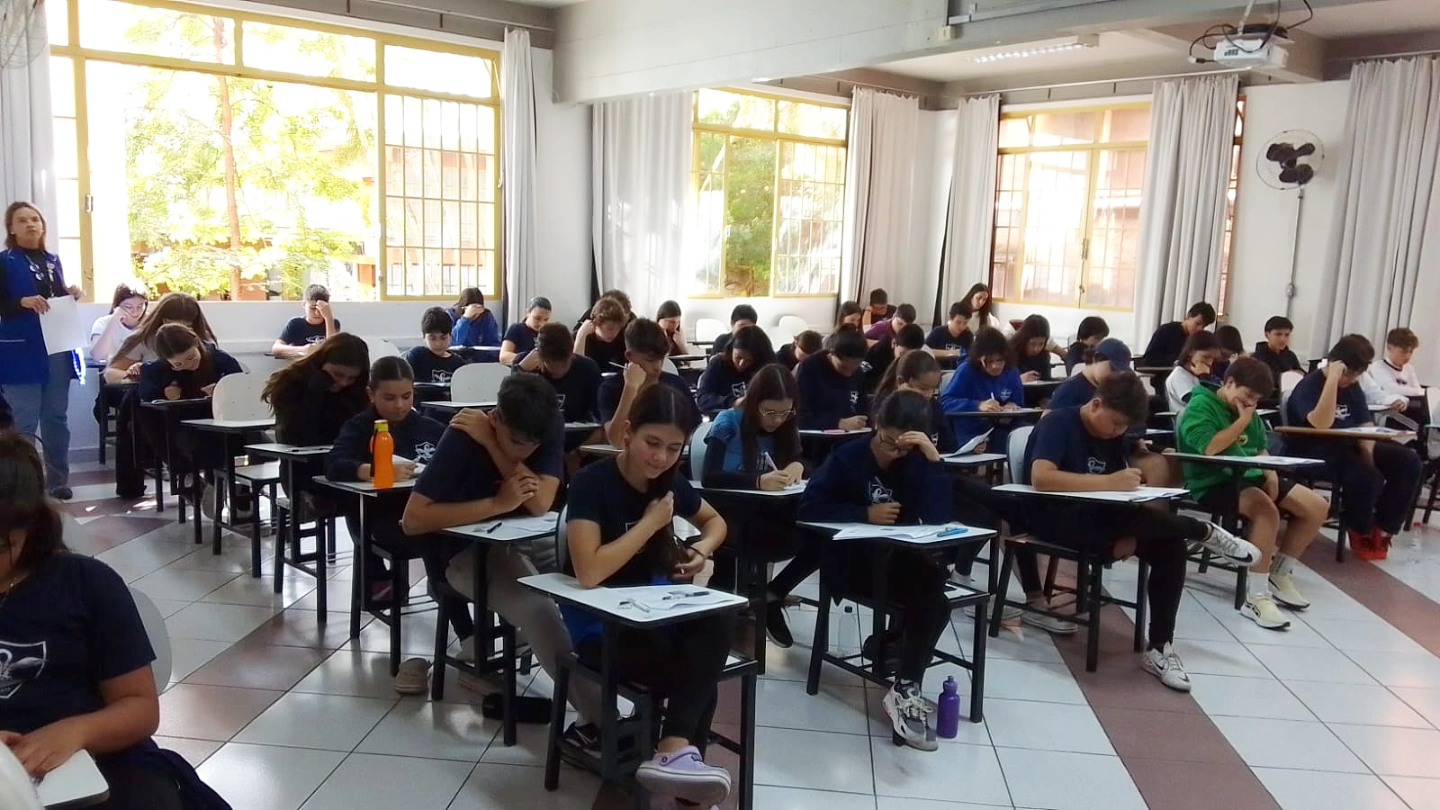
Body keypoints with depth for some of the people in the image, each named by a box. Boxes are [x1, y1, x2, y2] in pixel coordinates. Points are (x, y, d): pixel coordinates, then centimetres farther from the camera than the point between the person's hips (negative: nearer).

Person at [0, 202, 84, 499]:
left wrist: (71, 295, 1)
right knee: (25, 421, -3)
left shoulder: (53, 260, 13)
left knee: (56, 417, 11)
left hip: (58, 348, 5)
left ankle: (58, 480, 19)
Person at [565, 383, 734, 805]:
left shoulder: (669, 482, 1)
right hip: (600, 626, -6)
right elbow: (590, 573, -28)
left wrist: (702, 550, -2)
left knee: (718, 621, -27)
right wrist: (651, 523, -20)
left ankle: (675, 751, -30)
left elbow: (716, 522, 20)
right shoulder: (593, 483, -18)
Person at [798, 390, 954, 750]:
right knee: (933, 601, -31)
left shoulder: (917, 462, 4)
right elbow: (808, 509, -10)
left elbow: (938, 518, -10)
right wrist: (866, 514, -17)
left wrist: (934, 459, -17)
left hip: (904, 562, 4)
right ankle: (906, 689, -18)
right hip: (856, 563, -4)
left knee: (936, 574, -33)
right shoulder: (848, 456, -2)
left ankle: (904, 690, -21)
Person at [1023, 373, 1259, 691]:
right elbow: (1040, 478, -30)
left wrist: (1129, 532, -16)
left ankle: (1159, 649, -9)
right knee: (1125, 512, -34)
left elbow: (1120, 494, 5)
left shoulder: (1112, 436, 8)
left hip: (1099, 520, 8)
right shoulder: (1059, 423, -14)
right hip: (1054, 519, -8)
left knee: (1170, 546, -14)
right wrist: (1109, 482, -35)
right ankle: (1205, 532, -9)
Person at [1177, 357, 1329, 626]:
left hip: (1249, 476, 10)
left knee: (1317, 508, 2)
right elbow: (1210, 448, -25)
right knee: (1267, 510, -36)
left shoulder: (1248, 412, 16)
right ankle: (1257, 597, -29)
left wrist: (1270, 475, 2)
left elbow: (1260, 449, 23)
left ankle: (1279, 575, 15)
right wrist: (1242, 421, -14)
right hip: (1213, 483, -10)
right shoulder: (1201, 406, -10)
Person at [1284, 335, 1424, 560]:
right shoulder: (1309, 387, -16)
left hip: (1348, 446, 9)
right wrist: (1333, 379, -33)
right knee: (1367, 477, -32)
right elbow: (1321, 424, -34)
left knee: (1408, 461, -7)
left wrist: (1369, 456, -13)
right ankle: (1361, 532, -1)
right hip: (1314, 452, -8)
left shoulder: (1352, 386, 10)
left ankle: (1383, 529, 3)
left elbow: (1365, 426, 6)